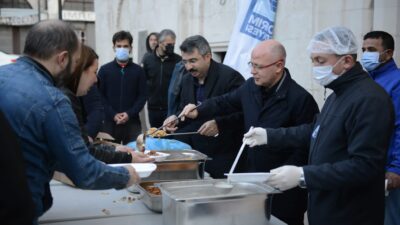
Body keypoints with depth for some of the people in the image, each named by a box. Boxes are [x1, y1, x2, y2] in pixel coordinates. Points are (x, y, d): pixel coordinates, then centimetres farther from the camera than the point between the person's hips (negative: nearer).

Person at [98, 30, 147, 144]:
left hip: (132, 122, 0)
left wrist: (130, 114, -10)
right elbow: (100, 96, 1)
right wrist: (113, 115, -11)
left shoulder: (138, 70, 6)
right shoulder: (104, 70, 4)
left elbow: (142, 96, 3)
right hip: (110, 122, 0)